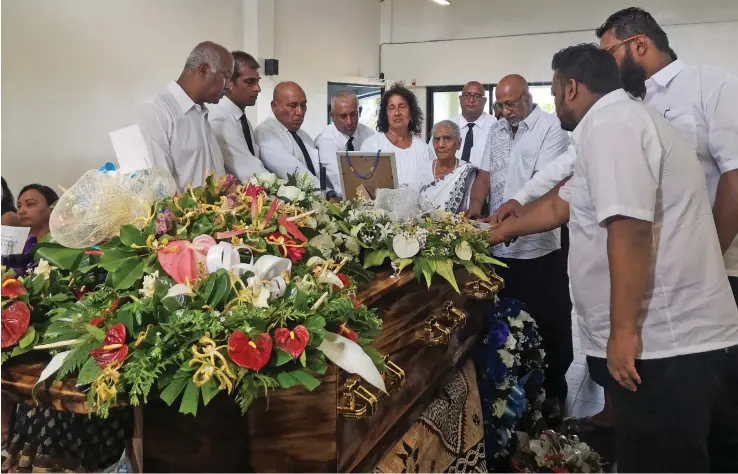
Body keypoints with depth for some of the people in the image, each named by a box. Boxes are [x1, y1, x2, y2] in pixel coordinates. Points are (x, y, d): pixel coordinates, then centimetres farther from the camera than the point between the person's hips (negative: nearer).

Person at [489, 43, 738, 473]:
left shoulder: (608, 124, -13)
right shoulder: (624, 121, 20)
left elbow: (630, 228, -25)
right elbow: (560, 205, 27)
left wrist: (623, 329, -22)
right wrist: (501, 230, 35)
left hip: (663, 345, -10)